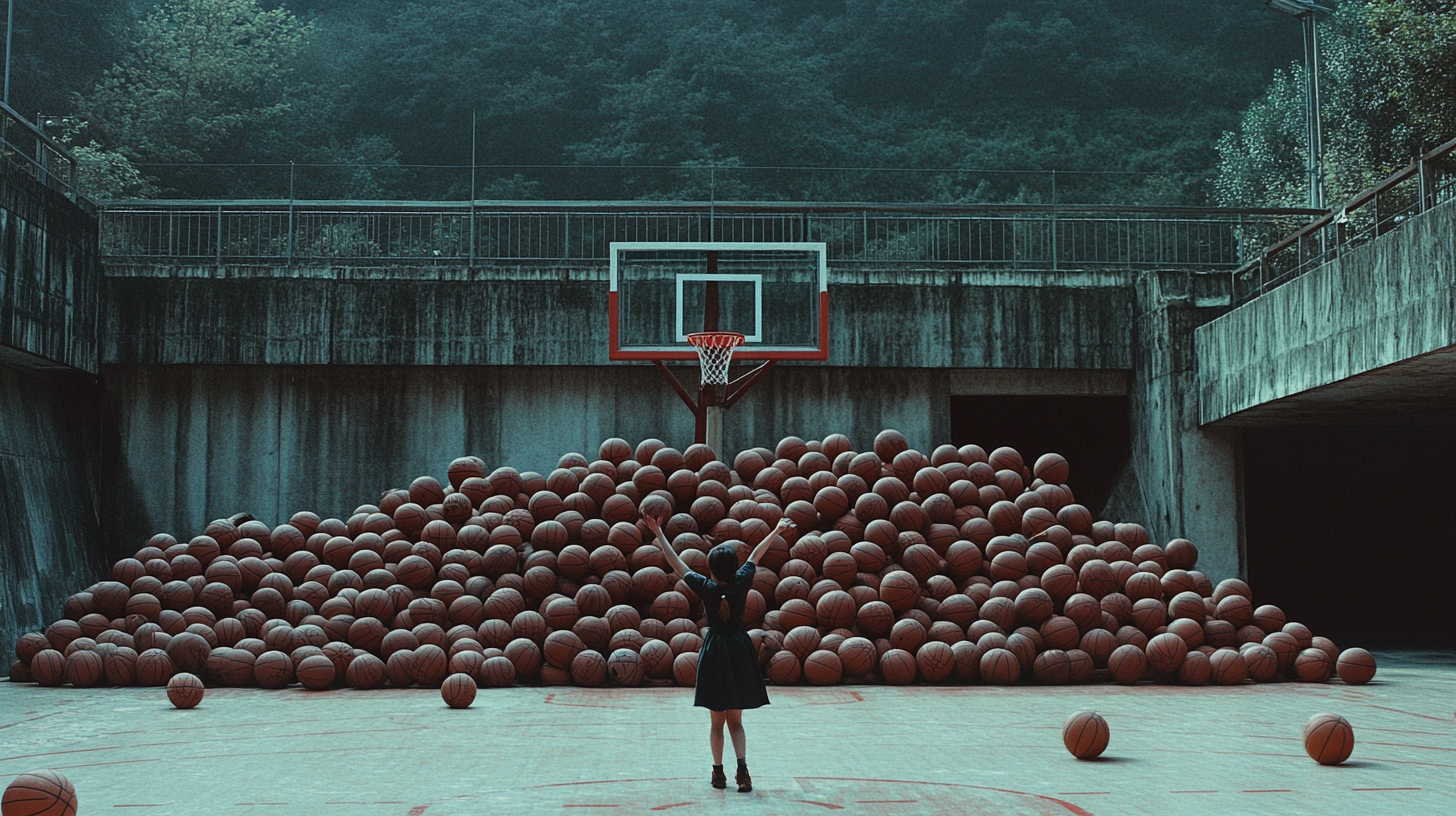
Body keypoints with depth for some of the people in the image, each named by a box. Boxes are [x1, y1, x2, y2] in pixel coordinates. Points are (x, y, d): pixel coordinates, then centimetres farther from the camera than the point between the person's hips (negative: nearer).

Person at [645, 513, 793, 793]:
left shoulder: (706, 588, -13)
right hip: (739, 653, 1)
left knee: (717, 721, 11)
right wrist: (777, 530, 20)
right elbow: (756, 555, 6)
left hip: (714, 653, -1)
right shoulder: (741, 583, -8)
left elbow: (676, 563, -5)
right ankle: (742, 767, -11)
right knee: (735, 720, 8)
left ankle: (718, 772, 13)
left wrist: (659, 535, 3)